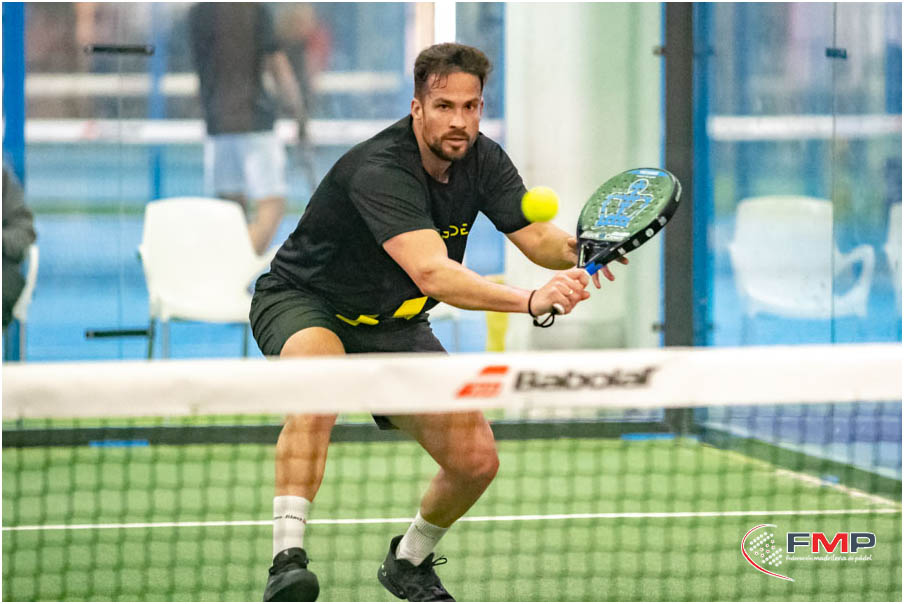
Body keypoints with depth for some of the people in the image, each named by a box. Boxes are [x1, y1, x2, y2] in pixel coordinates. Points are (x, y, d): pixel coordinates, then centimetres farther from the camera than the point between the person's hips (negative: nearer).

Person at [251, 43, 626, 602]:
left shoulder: (482, 159, -8)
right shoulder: (379, 171, -33)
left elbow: (536, 235, -11)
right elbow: (432, 273, -45)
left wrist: (576, 249, -36)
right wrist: (531, 300, -56)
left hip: (392, 326, 7)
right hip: (302, 303, -7)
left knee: (476, 460, -4)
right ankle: (288, 557, -46)